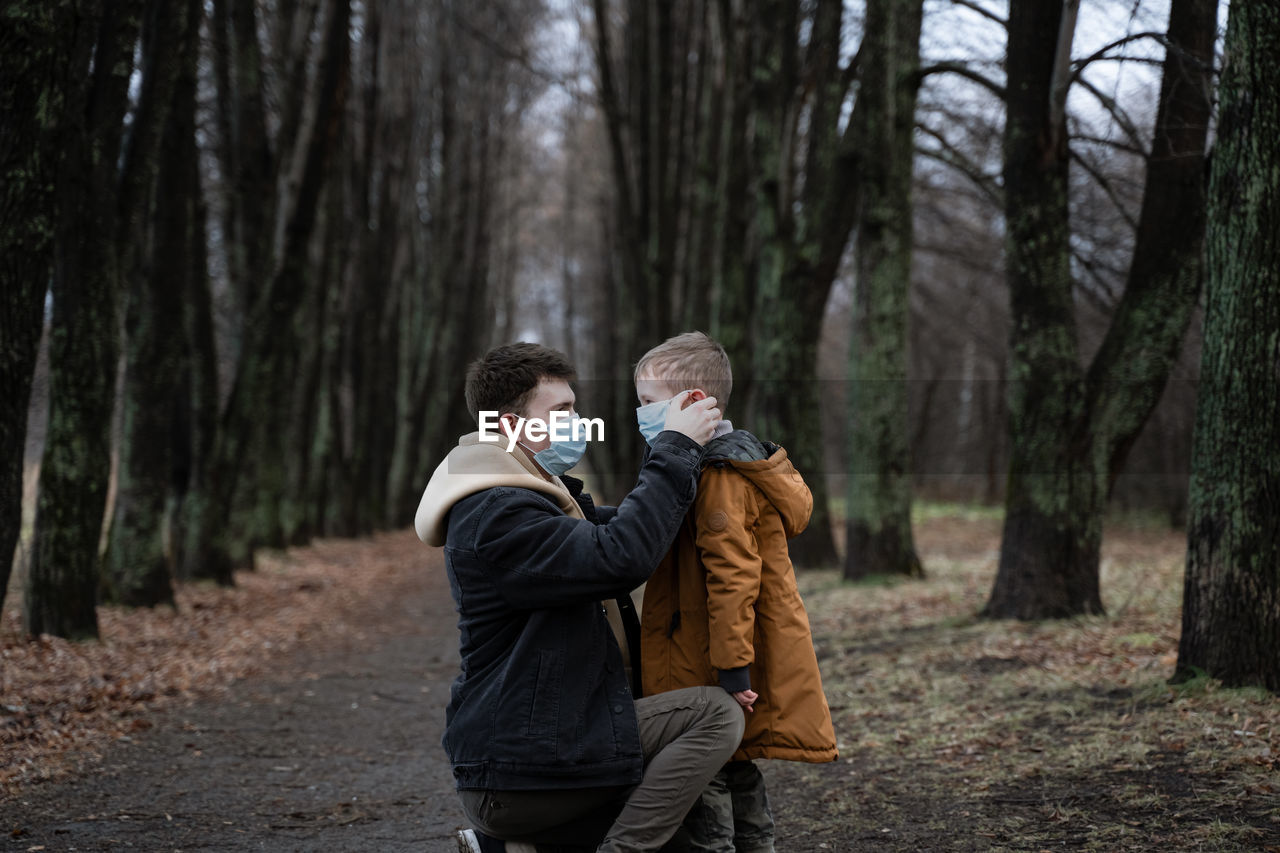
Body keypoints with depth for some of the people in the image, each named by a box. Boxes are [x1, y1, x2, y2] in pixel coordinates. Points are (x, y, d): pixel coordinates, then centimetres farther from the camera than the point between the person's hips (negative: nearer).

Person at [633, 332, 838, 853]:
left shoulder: (717, 478, -18)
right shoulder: (734, 465, 16)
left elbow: (733, 577, -24)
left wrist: (732, 668, -25)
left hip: (708, 671, -11)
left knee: (702, 789, -6)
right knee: (737, 776, 18)